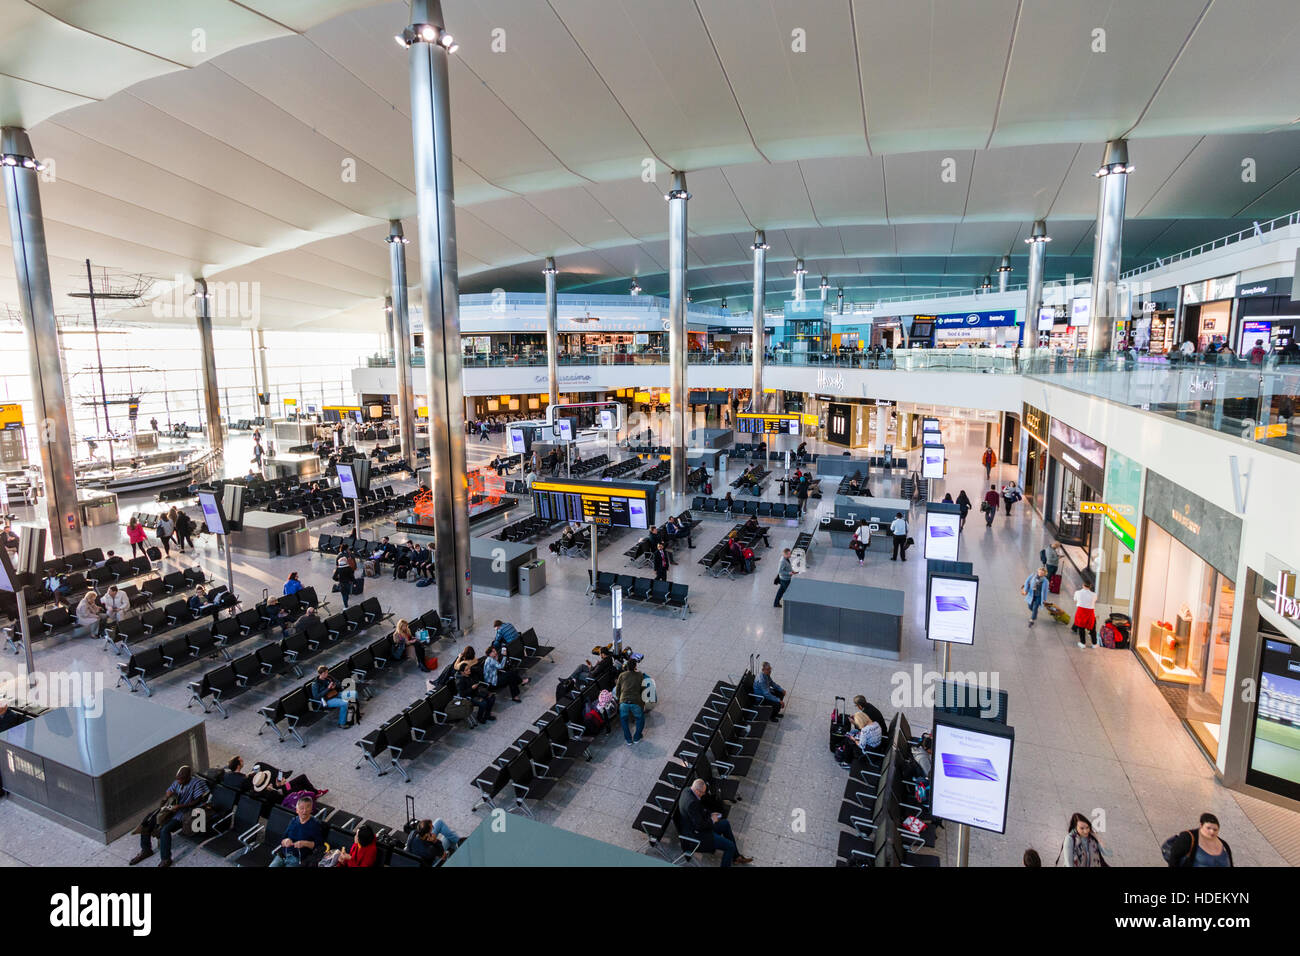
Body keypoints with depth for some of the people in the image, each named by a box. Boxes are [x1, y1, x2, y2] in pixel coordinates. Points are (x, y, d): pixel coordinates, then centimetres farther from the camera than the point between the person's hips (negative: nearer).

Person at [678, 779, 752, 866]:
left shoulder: (687, 790, -3)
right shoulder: (691, 803, -34)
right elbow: (699, 825, -29)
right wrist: (712, 820, -12)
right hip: (696, 834, -11)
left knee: (726, 824, 21)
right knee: (730, 846, -12)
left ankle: (736, 856, 31)